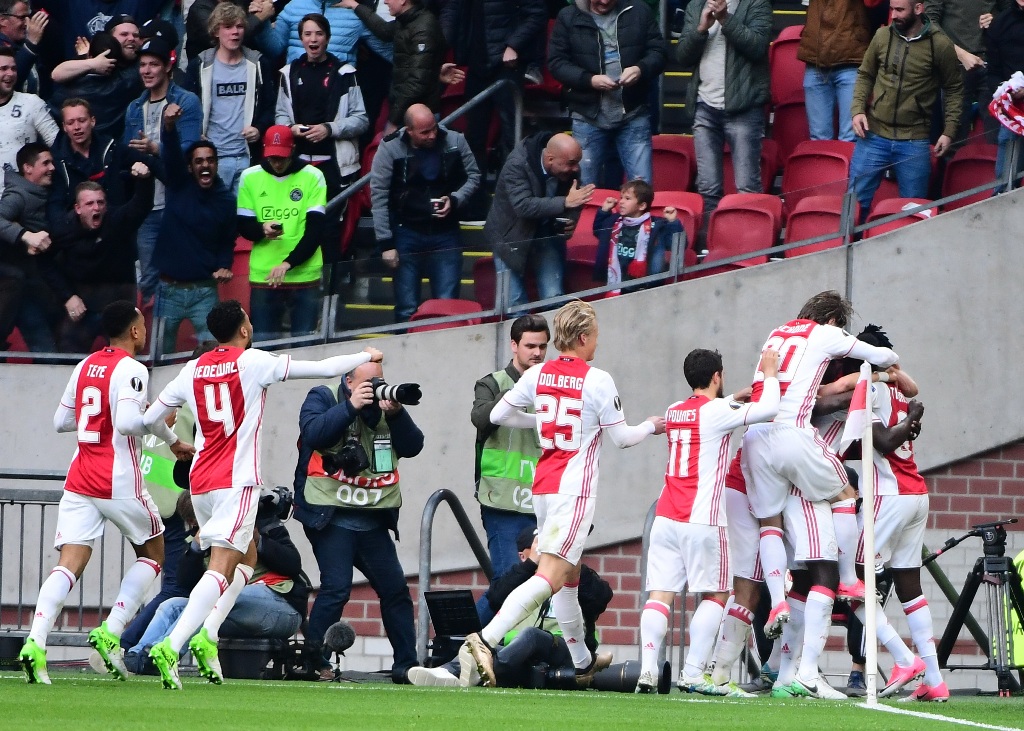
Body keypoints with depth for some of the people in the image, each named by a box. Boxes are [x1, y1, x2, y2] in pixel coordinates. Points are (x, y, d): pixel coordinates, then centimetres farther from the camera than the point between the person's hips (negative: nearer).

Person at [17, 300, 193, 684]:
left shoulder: (85, 366, 12)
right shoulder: (131, 370, -9)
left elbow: (61, 420, 20)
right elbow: (128, 422, -24)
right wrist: (162, 426, -7)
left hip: (79, 480, 5)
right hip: (119, 483, -5)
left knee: (70, 563, -4)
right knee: (152, 552, 17)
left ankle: (35, 643, -25)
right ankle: (110, 632, 2)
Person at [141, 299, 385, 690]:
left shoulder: (193, 370, 9)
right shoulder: (253, 362, -5)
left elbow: (148, 419, 17)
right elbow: (326, 368, -1)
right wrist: (366, 357, 17)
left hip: (201, 481, 7)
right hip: (235, 481, -7)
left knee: (247, 556, 23)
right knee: (221, 569, -11)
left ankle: (207, 636, 8)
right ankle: (171, 646, -27)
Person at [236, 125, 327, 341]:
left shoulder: (312, 177, -2)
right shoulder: (250, 177, 5)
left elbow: (316, 230, -6)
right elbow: (243, 226, 8)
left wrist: (289, 263, -17)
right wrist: (262, 229, -15)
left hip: (304, 273, -2)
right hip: (262, 275, 2)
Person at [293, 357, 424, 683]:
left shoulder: (386, 407, 14)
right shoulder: (323, 398, 1)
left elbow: (412, 447, 2)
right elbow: (313, 434, -18)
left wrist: (396, 413, -13)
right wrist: (351, 407, -21)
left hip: (373, 520, 6)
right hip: (330, 517, -6)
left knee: (396, 589, 4)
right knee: (336, 588, -17)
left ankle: (406, 665, 12)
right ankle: (314, 663, -8)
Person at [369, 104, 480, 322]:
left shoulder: (455, 141, -6)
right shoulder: (390, 149, -12)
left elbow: (473, 176, 7)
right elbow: (379, 196, -9)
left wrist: (455, 200, -13)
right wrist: (386, 244, -12)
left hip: (446, 233, 1)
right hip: (407, 234, -1)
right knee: (407, 310, 4)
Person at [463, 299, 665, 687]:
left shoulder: (538, 375, 4)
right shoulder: (597, 381, -11)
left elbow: (498, 415, 13)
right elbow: (621, 437, -3)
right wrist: (651, 426, 18)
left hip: (542, 486, 7)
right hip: (575, 490, -7)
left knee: (570, 574, 20)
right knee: (551, 576, -14)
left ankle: (582, 661, 32)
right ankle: (485, 641, -30)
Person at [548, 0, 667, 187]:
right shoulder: (568, 18, 1)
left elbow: (658, 51, 5)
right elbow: (557, 61, -1)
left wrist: (641, 69, -16)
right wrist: (589, 80, -16)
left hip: (634, 115, 0)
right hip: (588, 117, 0)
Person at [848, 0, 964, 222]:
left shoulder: (940, 45, -6)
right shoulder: (882, 36, 1)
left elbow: (954, 89, 3)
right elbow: (865, 75, 12)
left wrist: (949, 131, -2)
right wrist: (857, 110, -1)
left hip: (914, 142, -2)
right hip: (874, 135, 2)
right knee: (855, 200, 4)